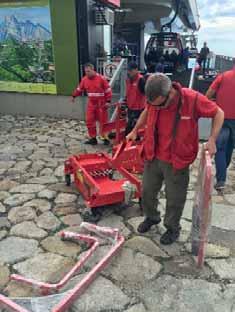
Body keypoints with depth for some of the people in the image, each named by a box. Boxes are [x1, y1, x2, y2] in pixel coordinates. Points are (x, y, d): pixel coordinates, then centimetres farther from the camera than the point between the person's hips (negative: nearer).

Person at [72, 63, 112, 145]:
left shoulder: (101, 78, -12)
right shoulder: (84, 79, 3)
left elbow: (108, 90, -10)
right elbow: (80, 89, 19)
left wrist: (108, 101, -14)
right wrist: (74, 96, 25)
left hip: (101, 104, -5)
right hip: (91, 104, 5)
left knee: (103, 121, 0)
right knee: (89, 121, 5)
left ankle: (106, 138, 11)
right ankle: (93, 138, 17)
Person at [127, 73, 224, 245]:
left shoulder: (193, 99, -22)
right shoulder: (154, 99, -10)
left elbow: (219, 113, -8)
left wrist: (212, 139, -17)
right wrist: (135, 130, 18)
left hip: (177, 162, -4)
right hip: (153, 158, 4)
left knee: (174, 198, 11)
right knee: (147, 191, 18)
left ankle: (173, 228, 37)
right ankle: (151, 217, 46)